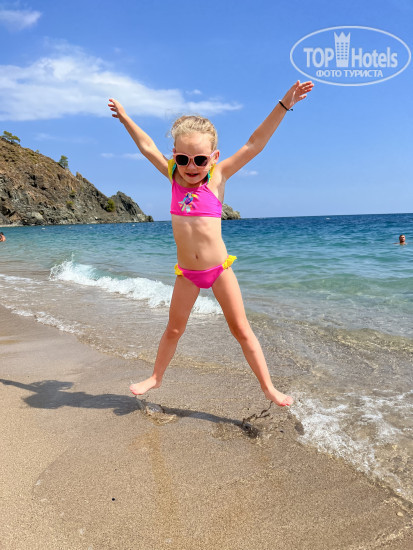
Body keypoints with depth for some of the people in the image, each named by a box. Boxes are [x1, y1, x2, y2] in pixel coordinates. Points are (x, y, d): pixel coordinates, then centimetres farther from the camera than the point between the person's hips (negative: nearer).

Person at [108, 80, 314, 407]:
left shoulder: (218, 176, -5)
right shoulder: (174, 176, 2)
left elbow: (254, 145, -8)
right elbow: (147, 147, 15)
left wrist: (284, 105, -12)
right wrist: (125, 117, 28)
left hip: (219, 268, -3)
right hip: (187, 272, 3)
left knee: (241, 330, 2)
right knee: (174, 329, 16)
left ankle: (268, 387, 14)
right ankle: (156, 377, 36)